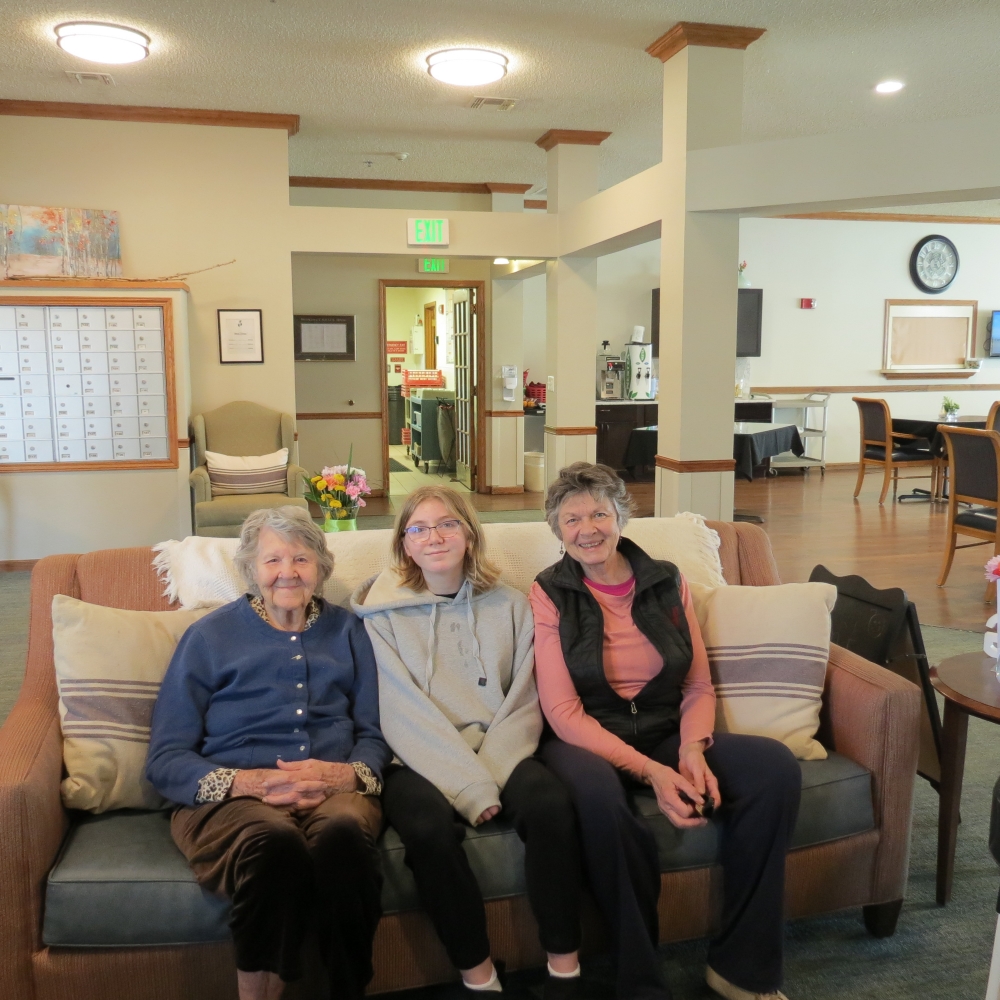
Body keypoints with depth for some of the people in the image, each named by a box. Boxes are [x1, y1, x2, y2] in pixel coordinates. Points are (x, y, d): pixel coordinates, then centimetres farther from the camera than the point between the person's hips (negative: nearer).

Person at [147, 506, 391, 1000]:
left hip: (335, 792, 2)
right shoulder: (209, 636, 12)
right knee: (275, 840, -36)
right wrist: (246, 782, -12)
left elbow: (374, 733, 14)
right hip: (232, 796, -1)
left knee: (343, 830, -34)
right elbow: (165, 758, 5)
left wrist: (349, 773, -10)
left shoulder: (346, 631, 19)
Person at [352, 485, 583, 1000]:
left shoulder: (509, 605, 9)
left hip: (499, 755, 2)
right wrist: (471, 788, -16)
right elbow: (404, 716, -7)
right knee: (430, 827, -32)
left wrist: (490, 774, -13)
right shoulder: (382, 613, 1)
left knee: (551, 804, -28)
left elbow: (524, 703, 4)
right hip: (419, 762, -2)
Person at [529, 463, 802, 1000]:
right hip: (587, 742, -3)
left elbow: (698, 687, 9)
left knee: (775, 766, -21)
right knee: (596, 794, -39)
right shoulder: (548, 594, -3)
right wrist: (649, 771, -21)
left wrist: (692, 750, -13)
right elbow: (564, 712, -10)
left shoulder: (667, 582, 7)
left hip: (668, 734, 4)